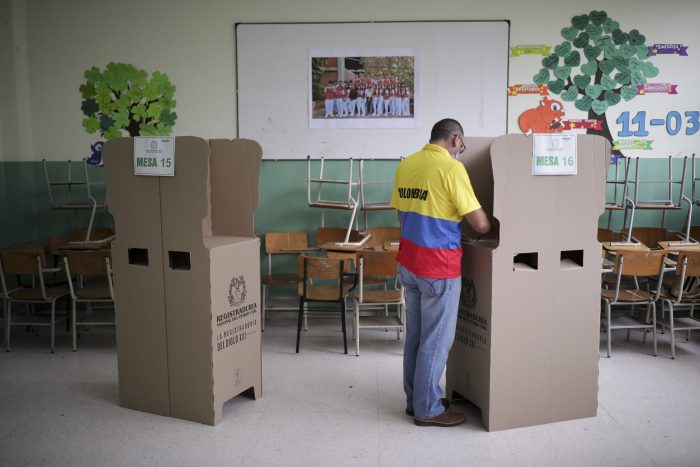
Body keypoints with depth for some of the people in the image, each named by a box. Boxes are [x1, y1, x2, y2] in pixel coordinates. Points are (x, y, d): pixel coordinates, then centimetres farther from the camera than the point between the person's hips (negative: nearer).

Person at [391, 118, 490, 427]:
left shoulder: (406, 164, 8)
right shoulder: (451, 168, -15)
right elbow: (480, 224, -14)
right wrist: (491, 226, 7)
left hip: (408, 262, 8)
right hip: (437, 267, -8)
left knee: (415, 336, 17)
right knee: (436, 340, 4)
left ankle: (415, 400, 29)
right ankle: (428, 410, 15)